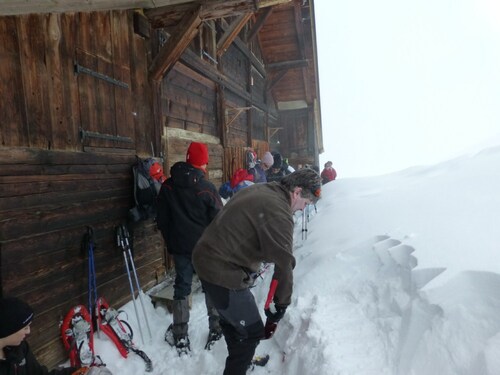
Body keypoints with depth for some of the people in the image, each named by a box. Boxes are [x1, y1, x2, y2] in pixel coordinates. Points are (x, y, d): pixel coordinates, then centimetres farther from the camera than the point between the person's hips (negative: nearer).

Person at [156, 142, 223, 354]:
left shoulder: (167, 186, -1)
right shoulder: (206, 187, -15)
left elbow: (162, 219, 6)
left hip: (179, 245, 3)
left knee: (181, 287, 13)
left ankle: (180, 337, 17)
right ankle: (216, 329, 25)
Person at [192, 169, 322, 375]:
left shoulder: (259, 189, 5)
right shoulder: (278, 211, -23)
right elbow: (283, 262, -22)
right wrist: (282, 303, -9)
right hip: (223, 272, -10)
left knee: (231, 317, 30)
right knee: (252, 331, 7)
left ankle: (239, 358, 52)